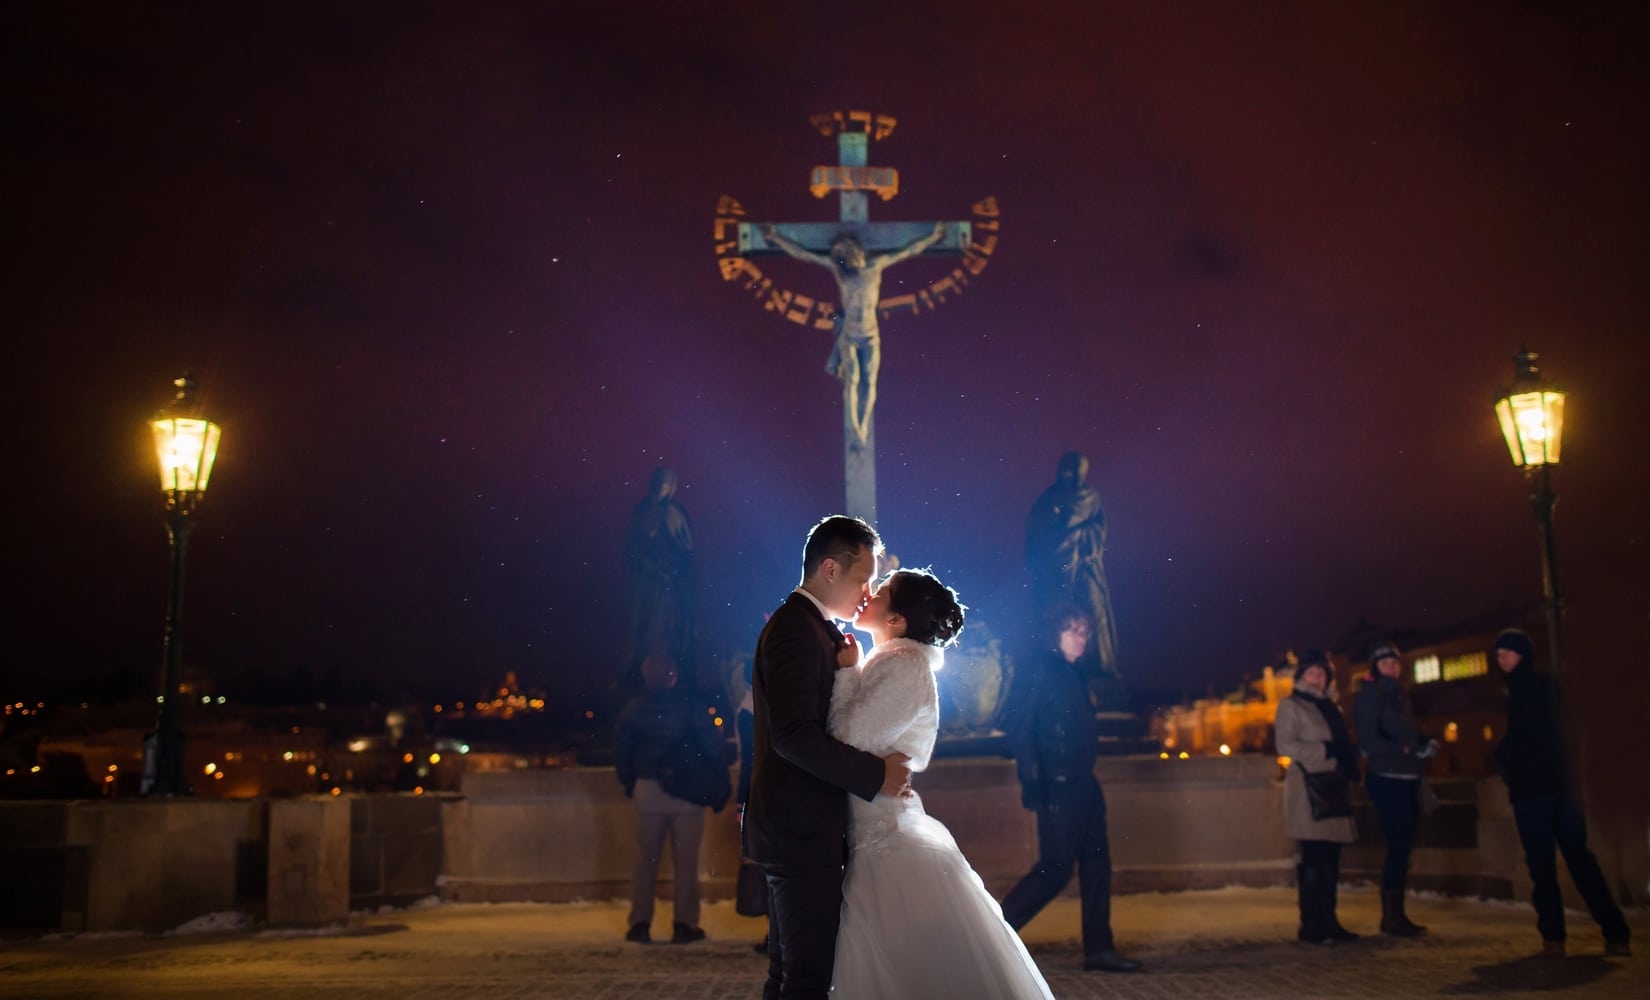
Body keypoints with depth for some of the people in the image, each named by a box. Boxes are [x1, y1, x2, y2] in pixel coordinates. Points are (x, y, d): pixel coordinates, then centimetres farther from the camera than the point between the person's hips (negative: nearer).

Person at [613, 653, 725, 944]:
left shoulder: (634, 708, 2)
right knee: (685, 860, 5)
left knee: (646, 858, 11)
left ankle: (640, 923, 10)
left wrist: (629, 785, 17)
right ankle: (684, 925, 5)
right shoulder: (690, 704, -7)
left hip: (648, 789, 2)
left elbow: (621, 752, 6)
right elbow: (712, 746, -8)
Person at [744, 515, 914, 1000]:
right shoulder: (796, 631, -16)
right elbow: (795, 734, -25)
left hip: (796, 829, 10)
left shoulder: (811, 628, 16)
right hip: (802, 832, -10)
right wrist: (876, 774, -20)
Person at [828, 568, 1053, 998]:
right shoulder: (889, 663, 13)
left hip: (891, 846, -9)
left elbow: (849, 741, -20)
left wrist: (846, 672, -10)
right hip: (884, 839, 9)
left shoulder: (903, 665, -16)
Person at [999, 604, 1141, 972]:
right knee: (1056, 867, -7)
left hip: (1081, 783, 9)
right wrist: (1031, 777, -23)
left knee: (1096, 863, 9)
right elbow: (1017, 721, -19)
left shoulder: (1074, 673, 16)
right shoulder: (1045, 670, -11)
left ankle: (1099, 949, 15)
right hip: (1058, 785, -9)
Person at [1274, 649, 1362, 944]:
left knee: (1330, 859, 7)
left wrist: (1349, 756, 4)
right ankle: (1310, 925, -6)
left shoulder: (1329, 707, 22)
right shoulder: (1291, 706, 1)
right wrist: (1325, 749, -17)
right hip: (1309, 789, -7)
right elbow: (1285, 745, -11)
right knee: (1313, 858, -9)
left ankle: (1328, 921, 12)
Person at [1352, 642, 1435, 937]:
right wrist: (1411, 750, -22)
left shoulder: (1396, 696, 18)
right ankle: (1392, 916, -2)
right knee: (1398, 846, -9)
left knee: (1402, 847, 10)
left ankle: (1395, 915, 16)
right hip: (1386, 779, -8)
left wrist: (1426, 742, -1)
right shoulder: (1370, 696, -8)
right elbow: (1369, 742, -17)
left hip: (1407, 780, 8)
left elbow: (1410, 734, 19)